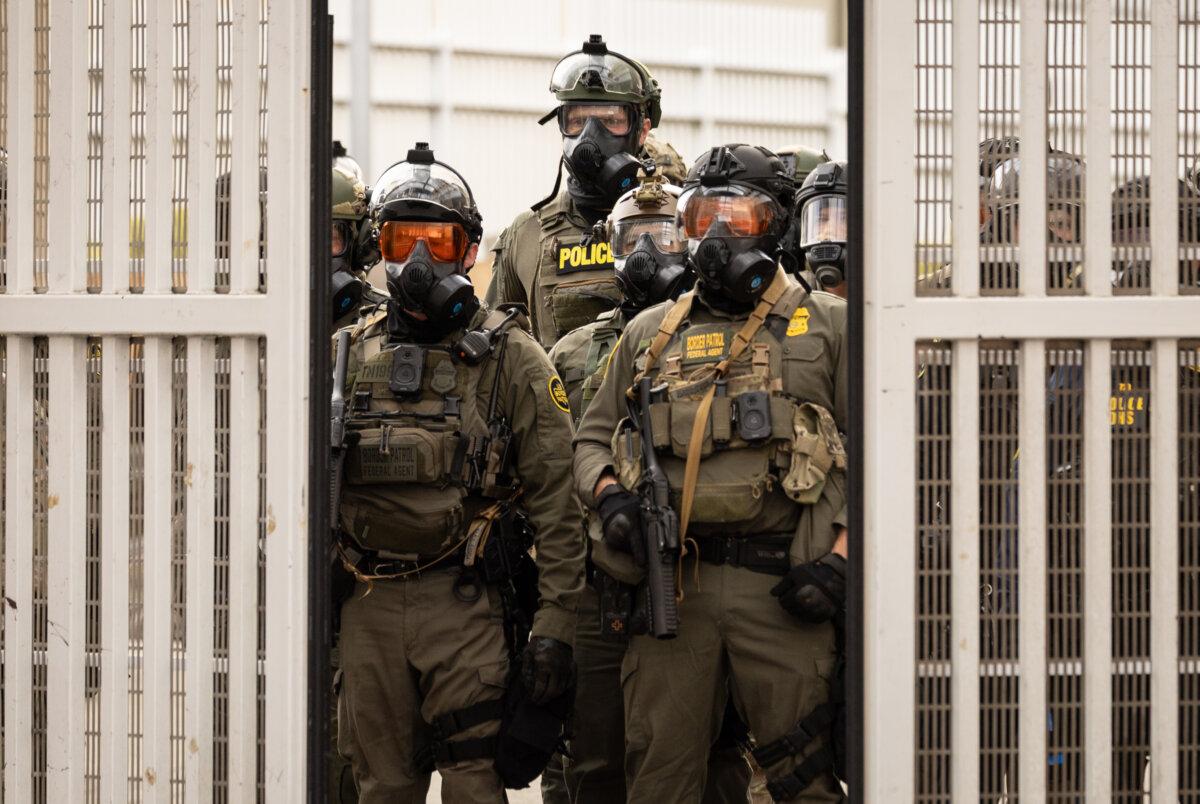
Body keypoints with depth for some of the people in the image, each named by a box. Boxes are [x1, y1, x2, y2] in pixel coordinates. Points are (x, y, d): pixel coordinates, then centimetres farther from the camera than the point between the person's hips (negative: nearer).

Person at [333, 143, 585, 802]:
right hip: (369, 603, 4)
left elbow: (556, 500, -3)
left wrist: (554, 622, -10)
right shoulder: (351, 354, 11)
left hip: (468, 600, -3)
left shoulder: (510, 357, 0)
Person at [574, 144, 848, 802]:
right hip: (672, 584, 3)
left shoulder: (825, 326, 9)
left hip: (781, 586, -3)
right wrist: (609, 496, 1)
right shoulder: (648, 334, 19)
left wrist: (840, 556, -9)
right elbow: (593, 437, 24)